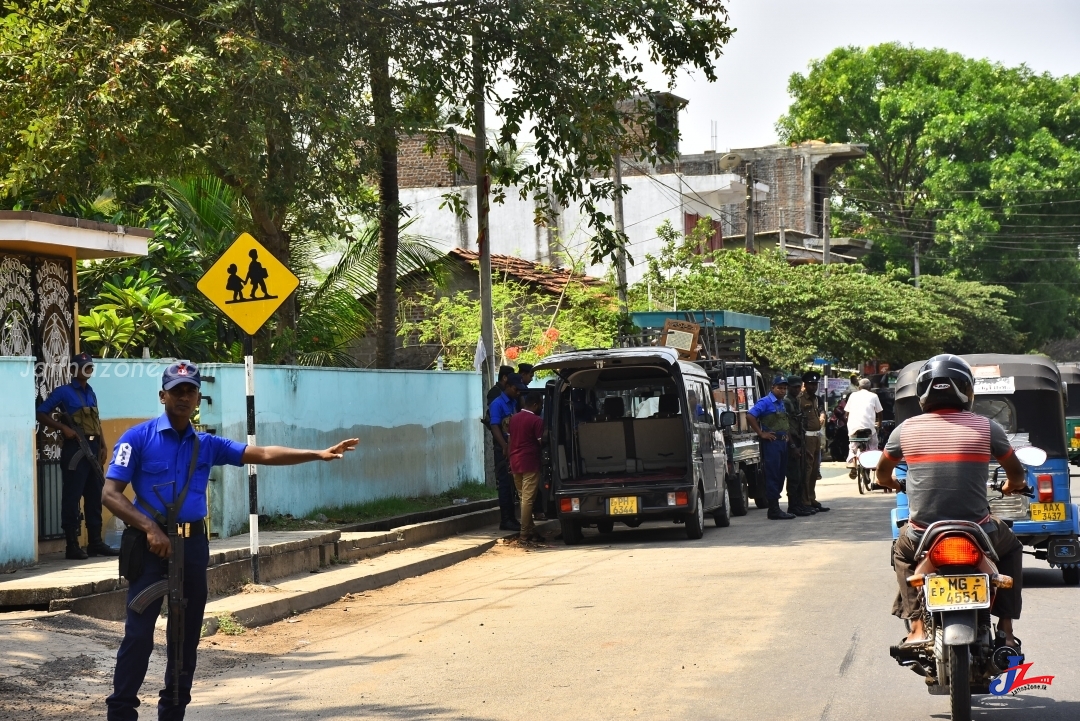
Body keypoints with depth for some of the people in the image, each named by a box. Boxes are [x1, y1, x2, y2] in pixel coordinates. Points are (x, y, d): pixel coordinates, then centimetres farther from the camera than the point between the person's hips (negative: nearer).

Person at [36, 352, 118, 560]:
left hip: (93, 449, 7)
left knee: (95, 496, 9)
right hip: (74, 449, -7)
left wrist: (103, 446, 13)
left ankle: (95, 543, 15)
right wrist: (63, 428, -16)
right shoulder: (63, 392, -3)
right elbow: (41, 414, -6)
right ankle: (72, 546, -5)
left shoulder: (91, 393, 17)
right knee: (72, 497, -6)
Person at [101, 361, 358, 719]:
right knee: (139, 632, -8)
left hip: (193, 544, 5)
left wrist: (319, 454, -1)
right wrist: (150, 528, -18)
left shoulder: (207, 445, 9)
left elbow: (264, 454, 6)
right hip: (152, 543, -5)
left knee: (188, 633, 10)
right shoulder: (138, 438, -3)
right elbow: (110, 494, -7)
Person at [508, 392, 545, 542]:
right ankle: (525, 533, -6)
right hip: (530, 463, -8)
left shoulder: (514, 418, 13)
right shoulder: (537, 421, -10)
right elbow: (541, 442, -10)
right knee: (528, 499, -5)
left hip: (515, 463, 8)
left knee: (523, 497, 13)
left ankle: (530, 530, 15)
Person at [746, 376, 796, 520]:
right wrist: (761, 434, -16)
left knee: (780, 475, 10)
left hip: (783, 442, 9)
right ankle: (774, 510, -8)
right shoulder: (766, 402, -8)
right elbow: (750, 416, -18)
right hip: (771, 442, -9)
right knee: (773, 475, -8)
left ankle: (774, 507, 16)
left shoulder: (782, 403, 17)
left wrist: (786, 435, 13)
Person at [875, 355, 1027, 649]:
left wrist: (894, 484, 40)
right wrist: (1013, 486, 34)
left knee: (902, 553, 35)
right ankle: (1006, 629, 21)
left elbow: (882, 473, 17)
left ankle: (917, 626, 17)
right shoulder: (986, 428, -4)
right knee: (1011, 548, 31)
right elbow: (1017, 475, 10)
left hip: (922, 536, 1)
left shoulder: (906, 429, -1)